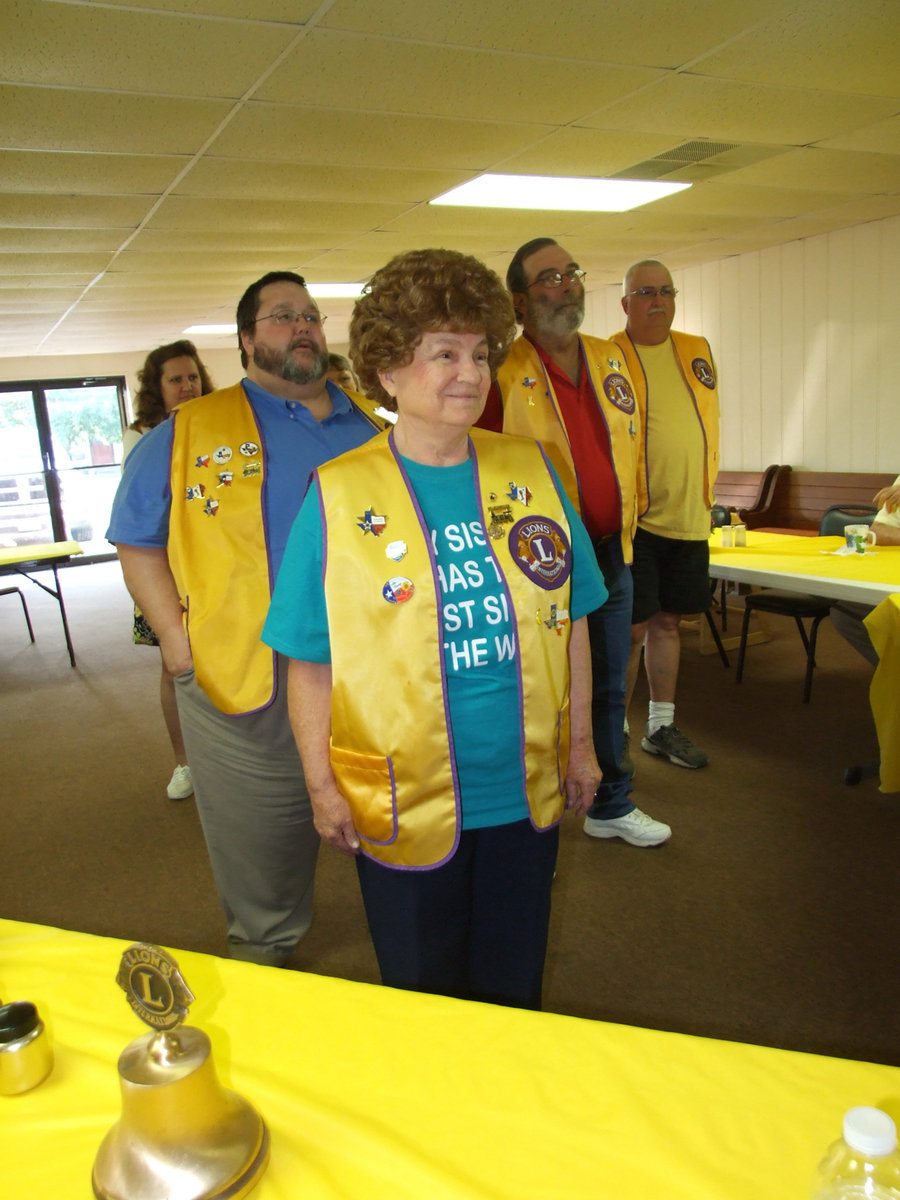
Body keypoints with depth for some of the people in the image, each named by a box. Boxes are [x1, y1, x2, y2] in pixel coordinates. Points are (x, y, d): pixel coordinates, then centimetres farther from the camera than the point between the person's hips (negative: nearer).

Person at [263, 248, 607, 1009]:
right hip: (402, 803, -2)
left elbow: (569, 621, 5)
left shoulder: (531, 472, -1)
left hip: (526, 790, 3)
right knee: (422, 993, 20)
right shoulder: (339, 497, -10)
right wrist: (322, 785, -5)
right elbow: (312, 661, -6)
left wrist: (580, 744, 7)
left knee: (514, 988, 23)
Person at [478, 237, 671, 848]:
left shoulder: (612, 360, 9)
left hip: (611, 554, 6)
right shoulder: (501, 373, -11)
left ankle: (613, 805, 36)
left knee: (610, 687, 17)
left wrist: (621, 526, 18)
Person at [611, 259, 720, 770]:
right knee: (631, 627, -2)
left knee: (667, 620, 13)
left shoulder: (698, 351, 11)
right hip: (632, 518, -5)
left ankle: (662, 727, 26)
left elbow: (710, 420, 19)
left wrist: (705, 488, 14)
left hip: (688, 516, 5)